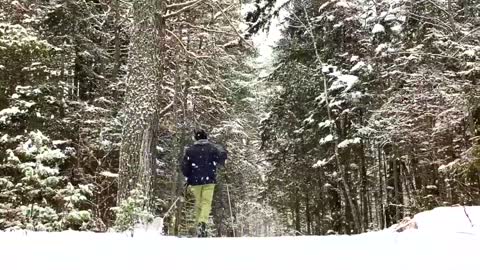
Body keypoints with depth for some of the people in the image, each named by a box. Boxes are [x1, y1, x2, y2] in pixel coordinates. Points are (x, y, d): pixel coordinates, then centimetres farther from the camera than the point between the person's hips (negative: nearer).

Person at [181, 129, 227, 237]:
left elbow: (184, 166, 4)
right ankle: (202, 222, -27)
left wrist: (188, 177, 19)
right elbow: (223, 154, -9)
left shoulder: (190, 149, 8)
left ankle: (198, 225, 9)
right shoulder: (213, 147, 6)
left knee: (198, 203, 13)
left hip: (195, 180, 2)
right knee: (206, 202, -4)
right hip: (209, 180, -1)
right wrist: (220, 163, 12)